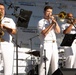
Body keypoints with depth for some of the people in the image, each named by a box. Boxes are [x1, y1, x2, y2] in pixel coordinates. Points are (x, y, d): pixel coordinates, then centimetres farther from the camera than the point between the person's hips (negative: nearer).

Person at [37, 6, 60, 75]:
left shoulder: (52, 21, 22)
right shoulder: (41, 22, 3)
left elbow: (58, 31, 9)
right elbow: (44, 33, -12)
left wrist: (55, 22, -3)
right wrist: (52, 24, -11)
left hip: (54, 44, 6)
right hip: (46, 45, -6)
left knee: (55, 65, 5)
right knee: (45, 65, -13)